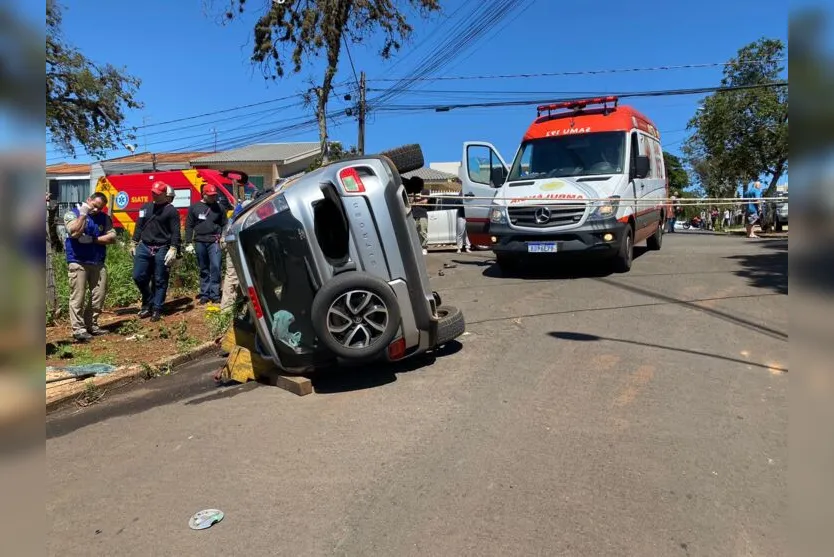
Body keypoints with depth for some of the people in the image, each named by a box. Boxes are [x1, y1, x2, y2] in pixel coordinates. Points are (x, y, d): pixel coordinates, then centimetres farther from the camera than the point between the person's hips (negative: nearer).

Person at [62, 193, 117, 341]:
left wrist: (92, 239, -13)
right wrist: (83, 214, -15)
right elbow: (74, 233, -18)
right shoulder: (72, 213, 0)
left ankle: (91, 324, 18)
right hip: (78, 262, -4)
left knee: (99, 295, 5)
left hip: (98, 262, 5)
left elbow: (112, 237, -2)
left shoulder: (104, 218, 10)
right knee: (78, 296, -5)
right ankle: (78, 329, -2)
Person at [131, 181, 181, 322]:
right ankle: (148, 303, 23)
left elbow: (175, 232, -8)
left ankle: (156, 309, 10)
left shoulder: (171, 210, -4)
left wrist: (173, 249, -16)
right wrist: (134, 243, 14)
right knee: (138, 276, 3)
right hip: (144, 247, 5)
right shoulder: (145, 207, 13)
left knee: (160, 281, 2)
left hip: (162, 250, -5)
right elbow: (139, 226, 18)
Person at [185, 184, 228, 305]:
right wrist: (188, 243, 2)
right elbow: (189, 226, 8)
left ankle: (215, 294, -6)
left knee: (215, 267, -11)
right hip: (200, 242, 1)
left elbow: (224, 225, 11)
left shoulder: (219, 208, 8)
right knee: (204, 270, 8)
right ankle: (204, 294, 15)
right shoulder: (194, 208, 8)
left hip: (214, 242, -1)